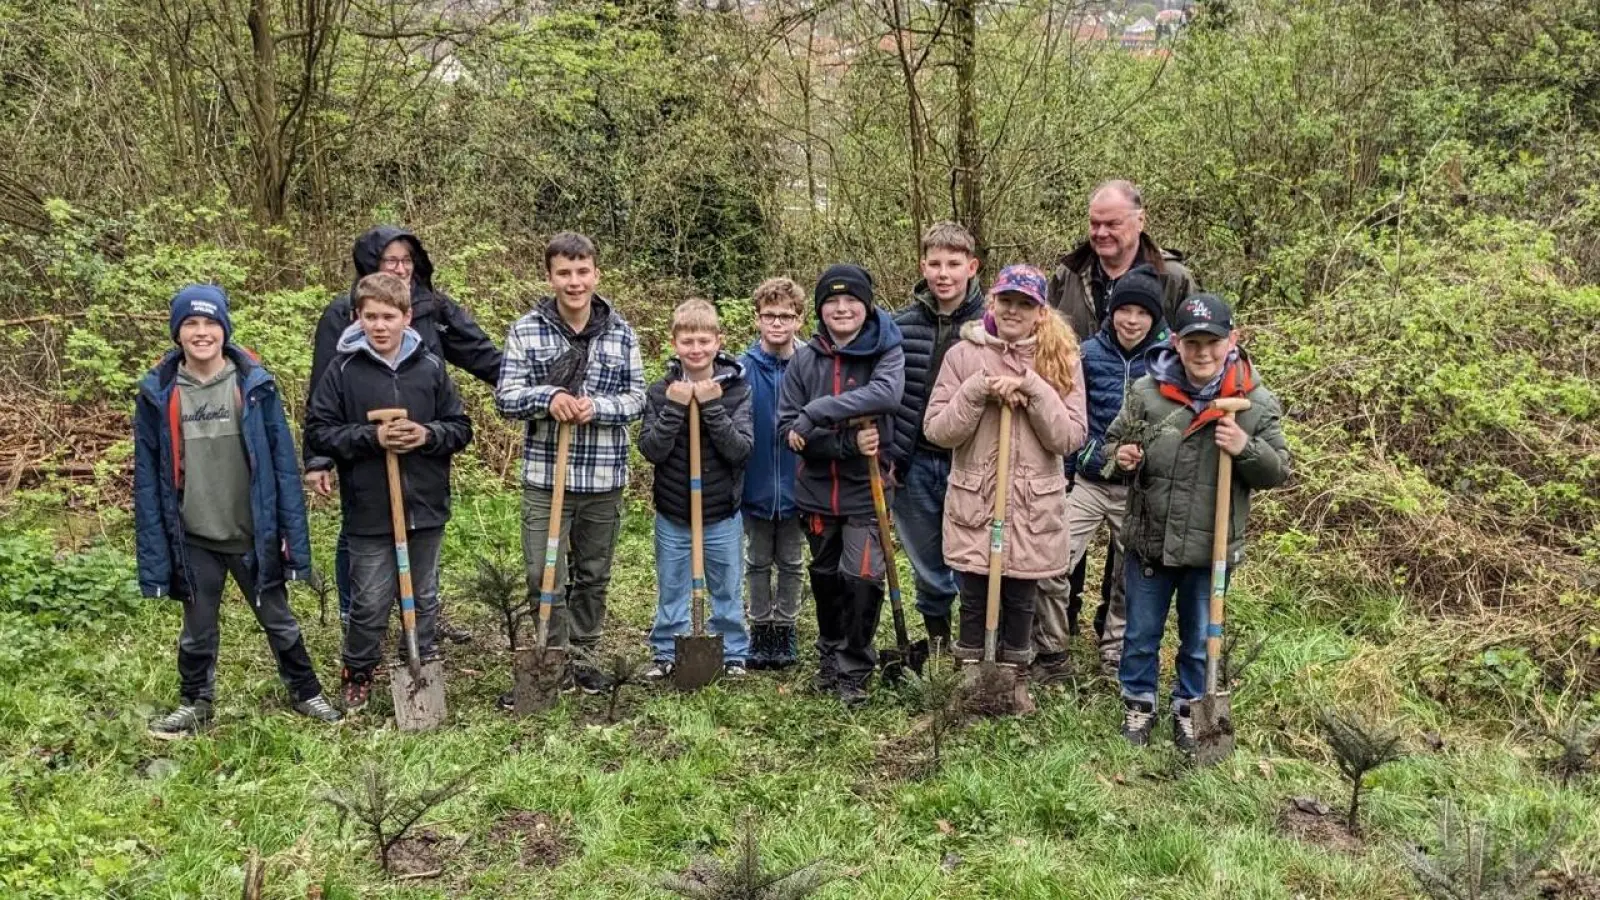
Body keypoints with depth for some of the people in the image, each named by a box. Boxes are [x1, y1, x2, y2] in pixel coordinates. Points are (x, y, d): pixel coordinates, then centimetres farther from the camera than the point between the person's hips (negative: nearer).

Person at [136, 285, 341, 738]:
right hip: (194, 539, 1)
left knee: (278, 619, 15)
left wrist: (292, 533, -6)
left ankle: (306, 693, 33)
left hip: (254, 535, -1)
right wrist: (154, 554, -3)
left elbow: (283, 460, -5)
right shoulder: (157, 394, -6)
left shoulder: (255, 385, -9)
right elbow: (147, 477, -1)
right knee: (198, 628, 17)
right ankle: (195, 704, 36)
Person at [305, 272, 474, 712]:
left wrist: (427, 435, -15)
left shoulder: (430, 367, 0)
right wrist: (371, 437, -18)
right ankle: (358, 675, 27)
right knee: (370, 603, 6)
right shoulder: (343, 369, -6)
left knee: (424, 597, 15)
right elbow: (318, 432, -5)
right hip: (369, 510, -2)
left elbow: (461, 428, 5)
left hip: (426, 506, 2)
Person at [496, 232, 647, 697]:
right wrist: (547, 397, -24)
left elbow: (636, 398, 2)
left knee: (594, 576, 14)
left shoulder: (622, 334, 2)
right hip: (545, 477, -2)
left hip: (604, 480, 2)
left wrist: (597, 407, -17)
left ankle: (583, 658, 30)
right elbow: (505, 396, -4)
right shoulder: (526, 331, -2)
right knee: (543, 578, -2)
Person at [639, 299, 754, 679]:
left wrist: (712, 407, -22)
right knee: (670, 591, 13)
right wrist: (674, 409, -21)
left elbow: (740, 449, -14)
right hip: (672, 515, 1)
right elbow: (651, 449, -10)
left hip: (722, 515, -1)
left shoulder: (736, 389, -7)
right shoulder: (662, 391, -4)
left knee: (727, 591, 13)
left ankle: (734, 654, 27)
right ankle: (666, 653, 27)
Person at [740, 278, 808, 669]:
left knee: (791, 563, 15)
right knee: (758, 563, 15)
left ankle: (786, 630, 28)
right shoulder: (742, 370, -8)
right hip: (755, 486, 0)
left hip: (796, 487, 0)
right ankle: (760, 630, 28)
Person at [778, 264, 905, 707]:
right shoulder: (805, 359, -1)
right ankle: (829, 657, 34)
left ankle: (855, 671, 9)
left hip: (866, 490, -3)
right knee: (825, 577, 15)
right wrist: (846, 442, -21)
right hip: (818, 489, 3)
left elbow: (887, 394, -29)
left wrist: (816, 414, -31)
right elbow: (787, 427, -6)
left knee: (862, 578, -9)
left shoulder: (886, 351, -7)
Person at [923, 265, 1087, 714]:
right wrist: (978, 391, -17)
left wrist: (1033, 389, -17)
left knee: (1021, 601, 12)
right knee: (973, 601, 9)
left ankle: (1016, 682, 30)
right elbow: (937, 430, -4)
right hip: (973, 502, 0)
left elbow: (1070, 436, -7)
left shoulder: (1062, 359, 1)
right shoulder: (964, 355, -1)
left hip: (1034, 508, 0)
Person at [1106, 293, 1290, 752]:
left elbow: (1278, 471, -2)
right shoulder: (1147, 392, -8)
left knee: (1200, 640, 17)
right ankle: (1138, 703, 36)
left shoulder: (1257, 403, -9)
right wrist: (1120, 456, -16)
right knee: (1141, 633, 16)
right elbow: (1115, 440, 7)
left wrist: (1246, 450, -22)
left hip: (1211, 547, 0)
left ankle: (1189, 708, 37)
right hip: (1150, 539, 1)